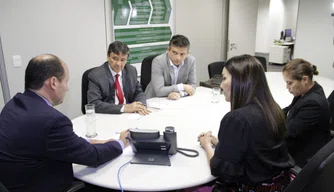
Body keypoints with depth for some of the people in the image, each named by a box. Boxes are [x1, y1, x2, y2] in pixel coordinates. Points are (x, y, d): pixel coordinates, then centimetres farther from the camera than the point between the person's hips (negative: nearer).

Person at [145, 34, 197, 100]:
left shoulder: (191, 61, -8)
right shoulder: (158, 61, -18)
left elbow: (192, 85, -3)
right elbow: (159, 91, -23)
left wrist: (180, 93, -22)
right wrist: (182, 87, -20)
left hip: (178, 100, 3)